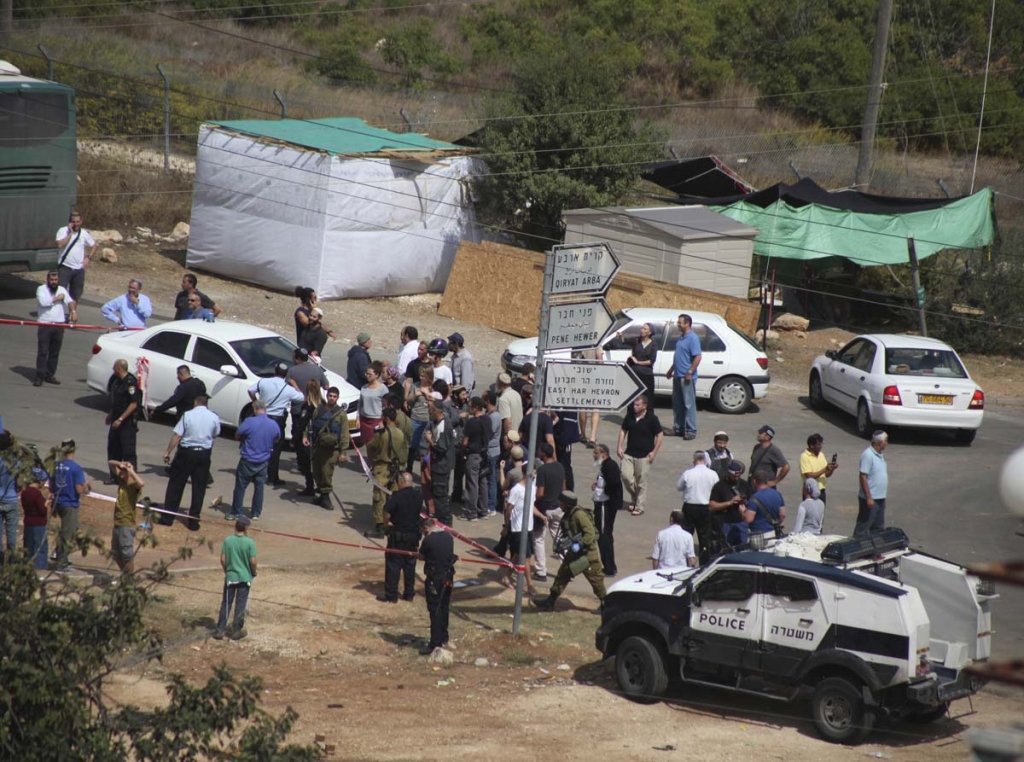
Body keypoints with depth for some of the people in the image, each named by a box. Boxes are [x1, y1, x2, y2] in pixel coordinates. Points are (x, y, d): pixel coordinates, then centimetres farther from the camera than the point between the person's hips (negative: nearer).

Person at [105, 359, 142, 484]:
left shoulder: (130, 383, -18)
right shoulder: (117, 381, 11)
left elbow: (133, 404, -22)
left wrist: (120, 419, -23)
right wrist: (110, 416, 21)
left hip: (128, 422, -10)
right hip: (116, 421, 10)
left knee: (128, 451, -6)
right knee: (113, 449, 14)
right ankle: (115, 476, 23)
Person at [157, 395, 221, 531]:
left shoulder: (188, 415, -11)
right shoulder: (214, 417, -2)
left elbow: (177, 435, -12)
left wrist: (168, 452, -4)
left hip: (186, 452, -2)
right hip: (204, 454, 2)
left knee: (175, 484, 9)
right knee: (199, 488, 8)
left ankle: (167, 518, 12)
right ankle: (193, 521, 8)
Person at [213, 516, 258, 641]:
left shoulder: (228, 540, -6)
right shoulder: (250, 542, -13)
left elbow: (223, 559, -4)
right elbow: (253, 561, -12)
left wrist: (226, 571, 13)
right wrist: (254, 573, 7)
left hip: (230, 576, 2)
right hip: (245, 577, -2)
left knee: (226, 604, 10)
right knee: (240, 605, 8)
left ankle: (220, 630, 10)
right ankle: (236, 631, 14)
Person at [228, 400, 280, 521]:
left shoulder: (249, 422, -19)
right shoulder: (273, 425, -4)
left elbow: (237, 436, -7)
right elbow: (277, 439, 15)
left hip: (247, 461, -4)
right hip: (263, 462, 4)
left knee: (240, 486, 7)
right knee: (259, 487, 12)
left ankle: (236, 512, 9)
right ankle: (256, 513, 17)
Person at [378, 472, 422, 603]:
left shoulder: (397, 496, -19)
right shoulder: (418, 496, 1)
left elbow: (387, 512, -25)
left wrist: (386, 523, -7)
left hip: (398, 535, -6)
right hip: (414, 535, 6)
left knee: (393, 564, 2)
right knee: (410, 564, 15)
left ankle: (391, 595, 4)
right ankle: (409, 593, 20)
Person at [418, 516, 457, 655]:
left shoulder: (429, 540, -16)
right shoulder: (448, 537, 3)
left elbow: (421, 556, -1)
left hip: (434, 579, -7)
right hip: (447, 577, 7)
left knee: (434, 610, -4)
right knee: (443, 608, 19)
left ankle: (435, 644, -5)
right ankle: (443, 638, 29)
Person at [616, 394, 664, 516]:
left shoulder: (652, 418, -11)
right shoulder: (629, 416, 2)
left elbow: (660, 435, -6)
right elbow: (623, 430, 13)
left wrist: (654, 452, -11)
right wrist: (619, 447, 4)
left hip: (644, 455, -4)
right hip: (629, 453, 4)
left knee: (641, 482, 1)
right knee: (626, 476, -5)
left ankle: (639, 507, 11)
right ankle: (634, 497, 21)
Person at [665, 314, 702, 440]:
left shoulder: (692, 338, -14)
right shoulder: (681, 337, 15)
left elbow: (698, 357, -20)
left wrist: (690, 372, -23)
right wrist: (671, 370, 23)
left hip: (687, 377, -9)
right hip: (677, 376, 9)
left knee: (689, 404, -6)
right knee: (677, 404, 13)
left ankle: (691, 431, -4)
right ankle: (678, 428, 20)